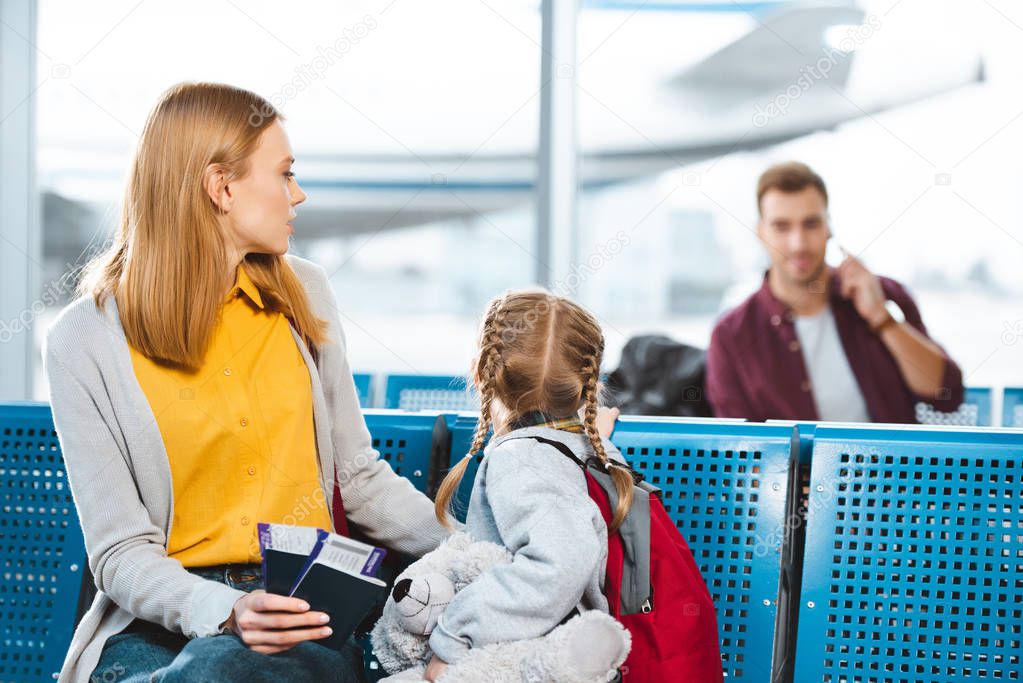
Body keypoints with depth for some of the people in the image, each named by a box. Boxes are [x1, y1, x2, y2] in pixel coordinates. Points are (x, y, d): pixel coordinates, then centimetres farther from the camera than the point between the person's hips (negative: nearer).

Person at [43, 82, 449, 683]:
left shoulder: (304, 294, 10)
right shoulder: (85, 341, -3)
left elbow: (359, 477, 15)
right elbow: (121, 554, -7)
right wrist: (227, 611, -26)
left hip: (310, 609, 1)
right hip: (166, 617, -1)